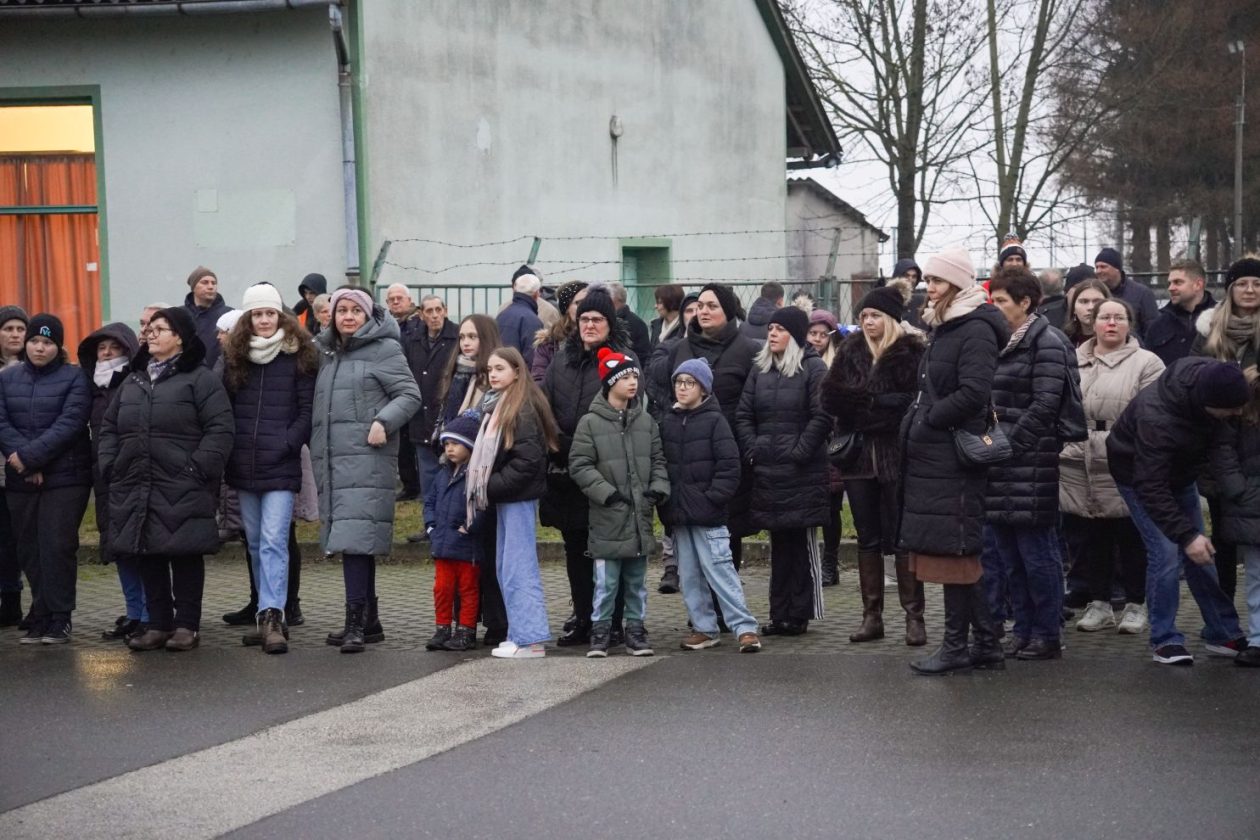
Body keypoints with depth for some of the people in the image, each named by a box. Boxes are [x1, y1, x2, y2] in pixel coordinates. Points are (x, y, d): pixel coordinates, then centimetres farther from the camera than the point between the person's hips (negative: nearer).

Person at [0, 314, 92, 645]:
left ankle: (59, 619, 1)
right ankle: (40, 618, 14)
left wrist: (29, 456, -18)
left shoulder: (75, 378, -1)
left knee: (57, 548, -6)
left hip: (65, 478, -4)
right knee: (29, 550, 6)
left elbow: (69, 425, -12)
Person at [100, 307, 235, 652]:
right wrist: (111, 466, 8)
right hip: (136, 488, 6)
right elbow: (110, 427, 21)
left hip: (182, 490, -6)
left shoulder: (201, 378, -3)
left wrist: (198, 469, -17)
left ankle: (187, 625, 8)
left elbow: (220, 429, -10)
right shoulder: (133, 381, 18)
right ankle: (158, 624, 17)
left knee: (185, 554, 0)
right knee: (148, 555, 9)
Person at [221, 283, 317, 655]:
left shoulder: (298, 356, -1)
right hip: (243, 466, 5)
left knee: (273, 541, -13)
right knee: (255, 543, 10)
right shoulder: (234, 356, 11)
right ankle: (269, 616, 18)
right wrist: (229, 448, 2)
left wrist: (287, 444, -12)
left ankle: (271, 616, -16)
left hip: (281, 464, -5)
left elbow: (307, 410, -2)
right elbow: (224, 407, 13)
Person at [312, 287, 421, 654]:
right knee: (347, 537, 10)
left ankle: (356, 622, -15)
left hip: (367, 456, -7)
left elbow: (410, 394, -5)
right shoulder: (326, 352, 19)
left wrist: (384, 421, -20)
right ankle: (369, 620, 17)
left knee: (356, 535, -15)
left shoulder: (383, 349, -1)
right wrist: (316, 449, 11)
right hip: (331, 459, 7)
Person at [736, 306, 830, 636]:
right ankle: (780, 614, 15)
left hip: (802, 472, -5)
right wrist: (751, 450, 0)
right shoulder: (759, 368, 13)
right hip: (767, 470, 5)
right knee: (779, 543, 10)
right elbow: (744, 415, 12)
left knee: (803, 543, 0)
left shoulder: (813, 368, -4)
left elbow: (821, 416, -11)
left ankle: (800, 614, 6)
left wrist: (800, 452, -14)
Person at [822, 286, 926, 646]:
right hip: (858, 454, 5)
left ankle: (914, 616, 5)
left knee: (902, 538, -1)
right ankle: (871, 615, 15)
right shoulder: (850, 350, 9)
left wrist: (862, 401, -14)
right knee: (868, 538, 10)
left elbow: (916, 402, -14)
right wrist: (880, 401, -11)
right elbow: (830, 397, 3)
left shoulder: (911, 352, -5)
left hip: (898, 456, -5)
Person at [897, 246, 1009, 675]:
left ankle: (956, 646, 3)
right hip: (932, 454, 9)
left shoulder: (976, 330, -11)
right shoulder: (941, 327, 17)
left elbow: (973, 393, -21)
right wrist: (920, 421, 9)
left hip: (954, 455, -9)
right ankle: (987, 642, 17)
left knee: (953, 551, -4)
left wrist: (927, 419, -13)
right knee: (961, 554, 11)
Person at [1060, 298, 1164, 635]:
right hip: (1079, 468, 4)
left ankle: (1135, 604, 18)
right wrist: (1058, 447, 8)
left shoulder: (1146, 363, -1)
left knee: (1131, 539, 6)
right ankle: (1098, 603, 22)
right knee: (1089, 539, 10)